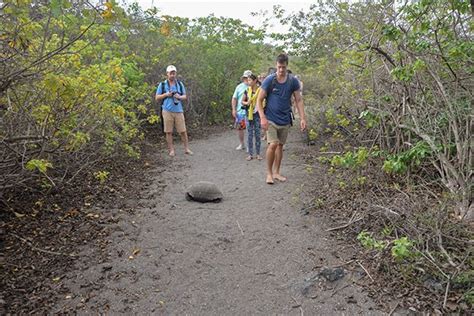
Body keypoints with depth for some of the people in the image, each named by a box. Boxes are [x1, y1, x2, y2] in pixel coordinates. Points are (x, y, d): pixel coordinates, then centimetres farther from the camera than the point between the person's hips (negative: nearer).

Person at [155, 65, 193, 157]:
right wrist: (166, 94, -10)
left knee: (183, 131, 1)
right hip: (167, 111, -1)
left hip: (178, 111, 1)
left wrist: (179, 97, -9)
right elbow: (157, 98, 6)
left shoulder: (180, 84, 9)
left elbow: (185, 96, 13)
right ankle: (171, 150, 13)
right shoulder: (162, 85, 4)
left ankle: (187, 149, 11)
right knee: (169, 132, 3)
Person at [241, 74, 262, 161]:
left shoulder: (260, 90, -4)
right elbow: (242, 101, 12)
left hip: (257, 114, -2)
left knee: (257, 133, 4)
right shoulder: (247, 91, 4)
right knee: (250, 134, 5)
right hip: (249, 114, 2)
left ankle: (258, 154, 13)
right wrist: (246, 103, -9)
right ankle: (250, 154, 12)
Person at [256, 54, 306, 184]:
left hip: (285, 120, 3)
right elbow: (259, 100, -6)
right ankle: (269, 173, 1)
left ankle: (276, 172, 23)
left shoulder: (293, 81, 0)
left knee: (280, 145, 10)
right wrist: (262, 118, -17)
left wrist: (302, 118, -3)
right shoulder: (269, 80, -9)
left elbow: (299, 100, 5)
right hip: (271, 119, -3)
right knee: (273, 144, -15)